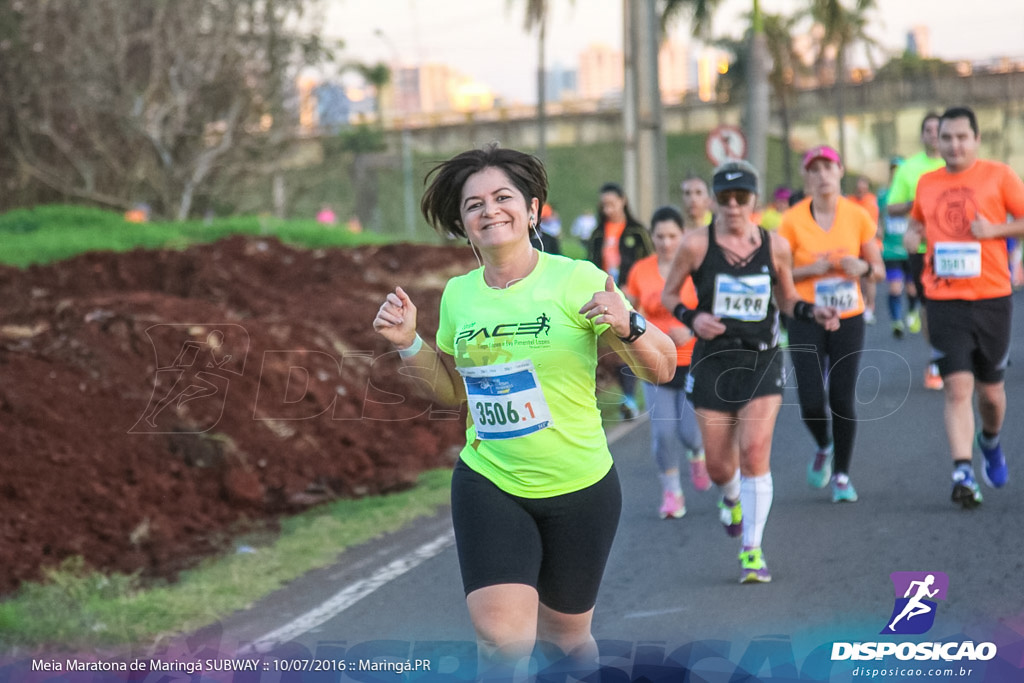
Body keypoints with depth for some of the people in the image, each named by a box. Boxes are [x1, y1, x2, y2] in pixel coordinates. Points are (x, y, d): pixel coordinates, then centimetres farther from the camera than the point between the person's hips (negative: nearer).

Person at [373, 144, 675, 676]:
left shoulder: (577, 279, -9)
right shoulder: (458, 294, 2)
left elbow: (661, 369, -7)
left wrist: (626, 327, -27)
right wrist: (408, 343, 0)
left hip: (580, 487, -1)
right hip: (488, 486, 1)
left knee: (567, 636, 14)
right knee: (501, 641, -17)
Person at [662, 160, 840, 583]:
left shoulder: (775, 246, 1)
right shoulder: (697, 245, -4)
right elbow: (668, 295, 5)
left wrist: (813, 312, -5)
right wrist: (692, 318, -14)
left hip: (763, 361, 0)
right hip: (713, 361, 0)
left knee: (755, 453, -15)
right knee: (718, 465, 4)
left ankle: (752, 551, -3)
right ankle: (732, 499, 44)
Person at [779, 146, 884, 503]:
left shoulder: (857, 216, -1)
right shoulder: (792, 220, -6)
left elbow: (879, 269, 7)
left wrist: (863, 267, -15)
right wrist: (813, 269, -18)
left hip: (849, 319, 1)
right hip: (806, 322, -1)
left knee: (843, 400, -1)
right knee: (811, 403, -8)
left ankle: (841, 475, 15)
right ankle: (823, 447, 26)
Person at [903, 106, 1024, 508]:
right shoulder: (927, 183, 9)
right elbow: (917, 220, 26)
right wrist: (912, 235, 4)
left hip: (992, 297, -1)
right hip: (944, 300, 1)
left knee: (990, 390, 11)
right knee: (958, 389, -11)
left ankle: (990, 442, 42)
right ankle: (963, 474, -14)